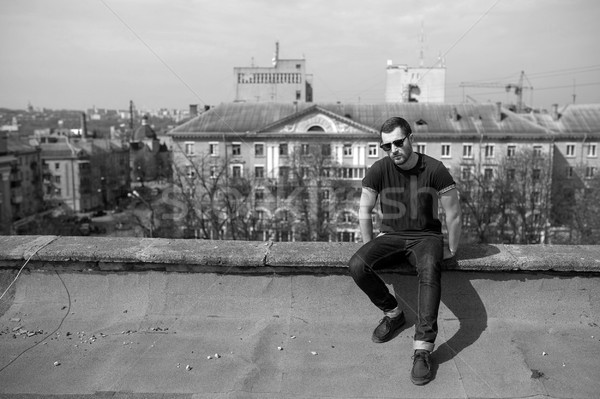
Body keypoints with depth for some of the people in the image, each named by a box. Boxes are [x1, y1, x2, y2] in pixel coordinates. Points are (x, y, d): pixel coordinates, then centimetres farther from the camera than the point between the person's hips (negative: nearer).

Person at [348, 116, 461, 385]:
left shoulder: (434, 169, -12)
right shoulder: (379, 170, -7)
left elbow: (453, 214, -3)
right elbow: (364, 211, 4)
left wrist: (451, 249, 3)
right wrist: (371, 248, 4)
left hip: (426, 237, -2)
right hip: (390, 236, 3)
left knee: (429, 270, -37)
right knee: (357, 265, -26)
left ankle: (423, 349, -34)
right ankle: (393, 313, -1)